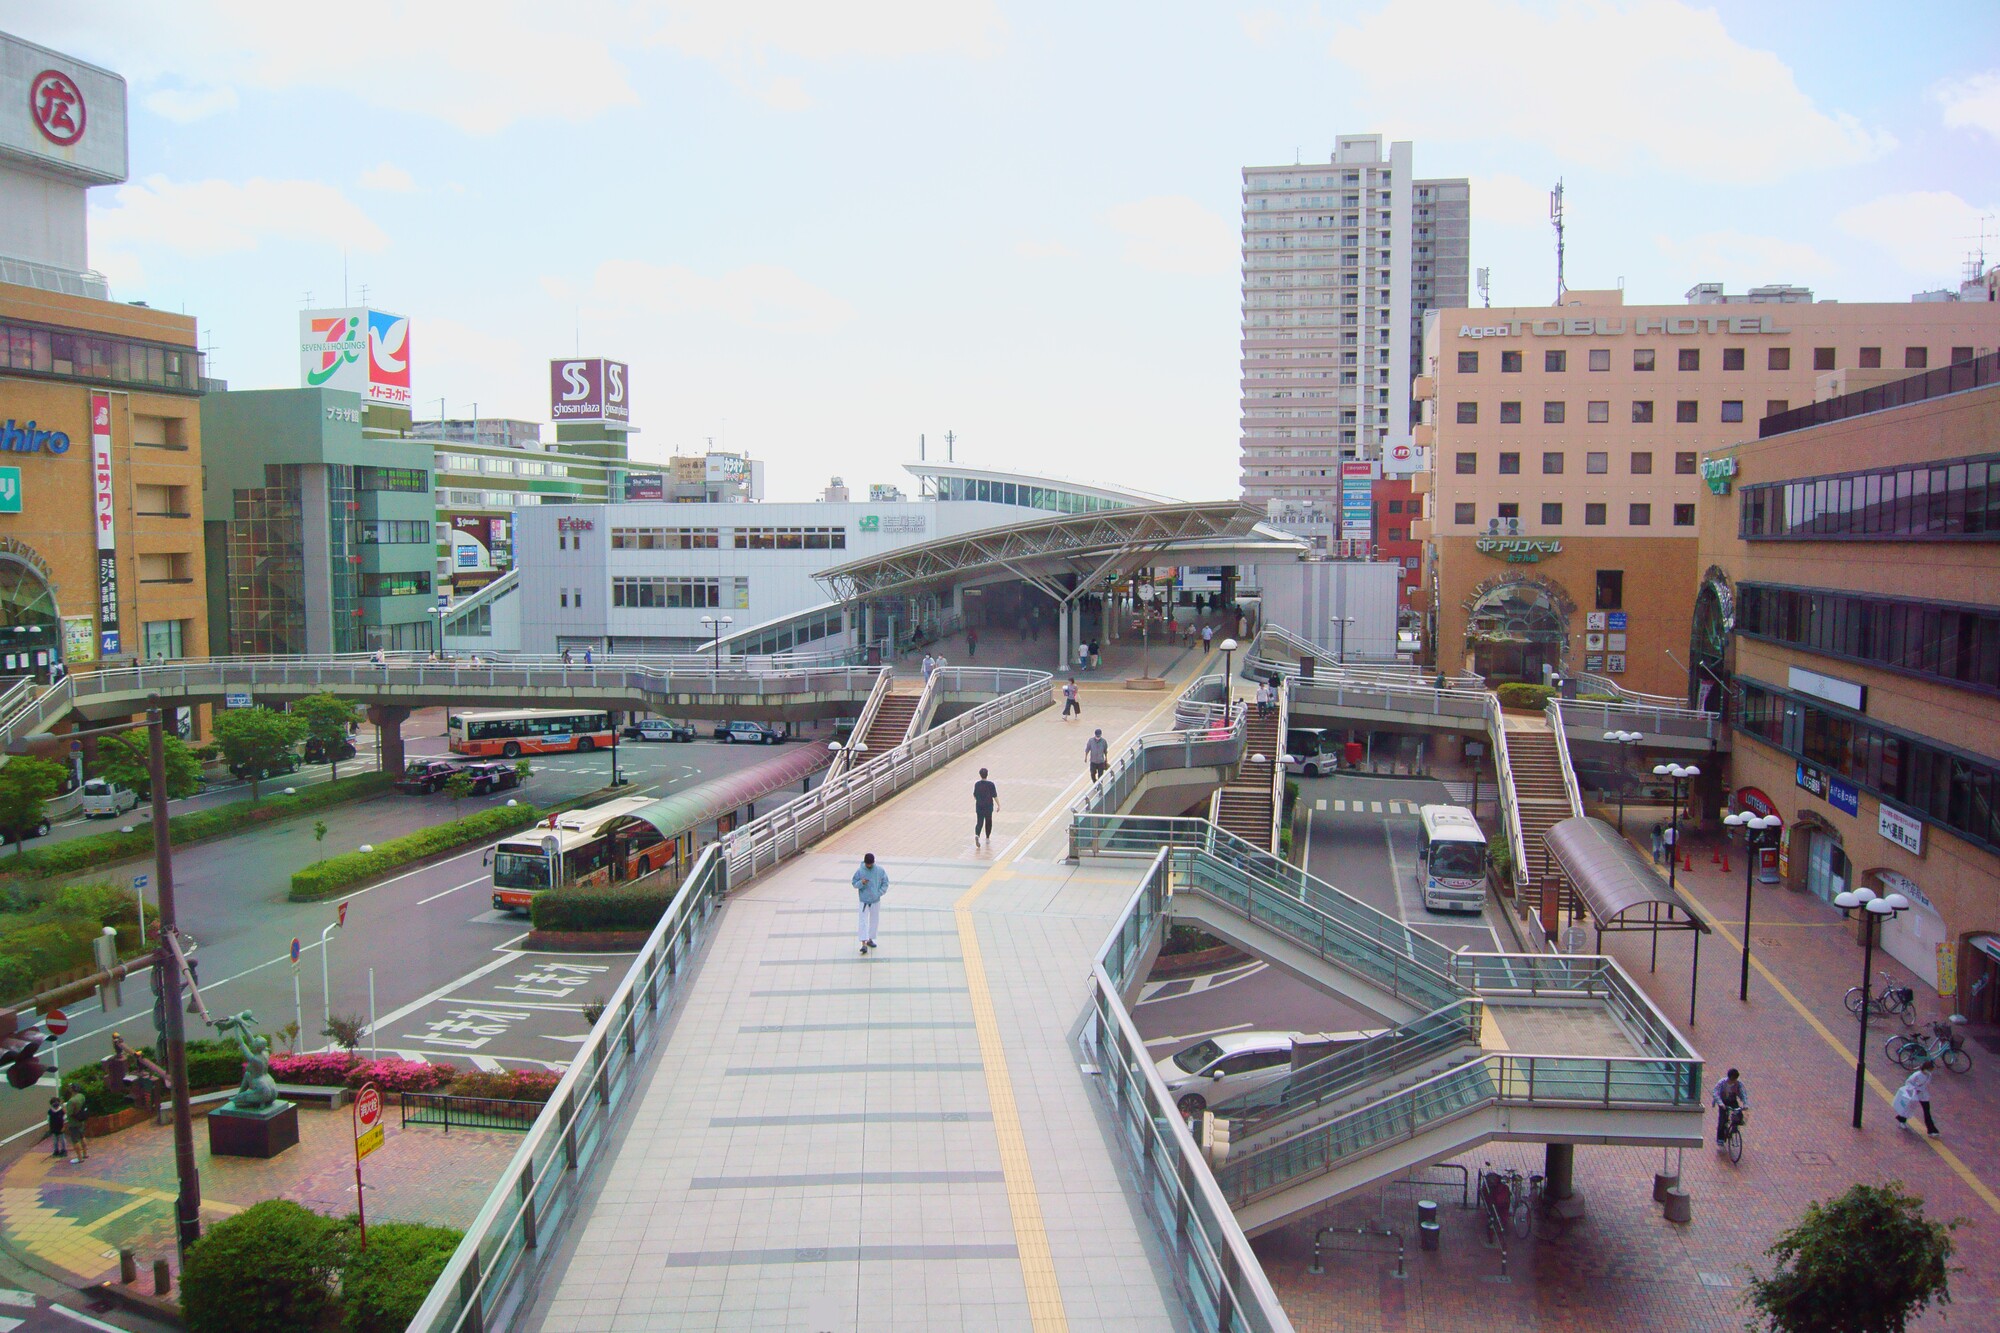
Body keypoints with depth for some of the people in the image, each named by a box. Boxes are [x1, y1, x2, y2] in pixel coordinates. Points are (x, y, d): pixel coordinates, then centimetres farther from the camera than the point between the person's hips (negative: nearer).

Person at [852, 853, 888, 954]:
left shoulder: (880, 871, -6)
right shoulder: (860, 871, -10)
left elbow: (885, 883, 2)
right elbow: (854, 884, -3)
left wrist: (879, 893, -11)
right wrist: (861, 883, -25)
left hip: (875, 900, 2)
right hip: (864, 900, -2)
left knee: (874, 921, 13)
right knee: (863, 921, -9)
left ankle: (870, 939, 29)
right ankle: (864, 943, -11)